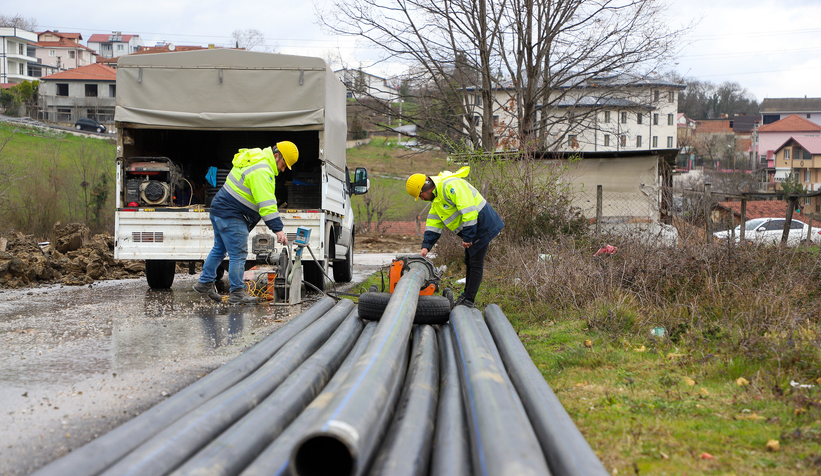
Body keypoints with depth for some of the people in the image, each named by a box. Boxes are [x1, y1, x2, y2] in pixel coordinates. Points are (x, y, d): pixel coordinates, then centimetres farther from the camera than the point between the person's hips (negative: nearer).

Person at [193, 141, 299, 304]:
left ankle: (204, 283, 28)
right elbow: (267, 203, -27)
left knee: (219, 248, 21)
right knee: (238, 254, -6)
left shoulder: (256, 159, 13)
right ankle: (237, 293, -1)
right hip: (231, 216, -11)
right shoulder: (262, 171, -22)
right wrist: (278, 229, -28)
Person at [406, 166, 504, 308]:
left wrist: (467, 237, -25)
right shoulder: (436, 199, 12)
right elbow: (433, 224, 13)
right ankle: (466, 295, 26)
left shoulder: (450, 186, -23)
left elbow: (468, 211, -28)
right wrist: (426, 246, 3)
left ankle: (469, 301, -4)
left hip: (482, 224, -11)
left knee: (476, 263, -6)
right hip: (470, 228, 11)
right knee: (469, 262, 16)